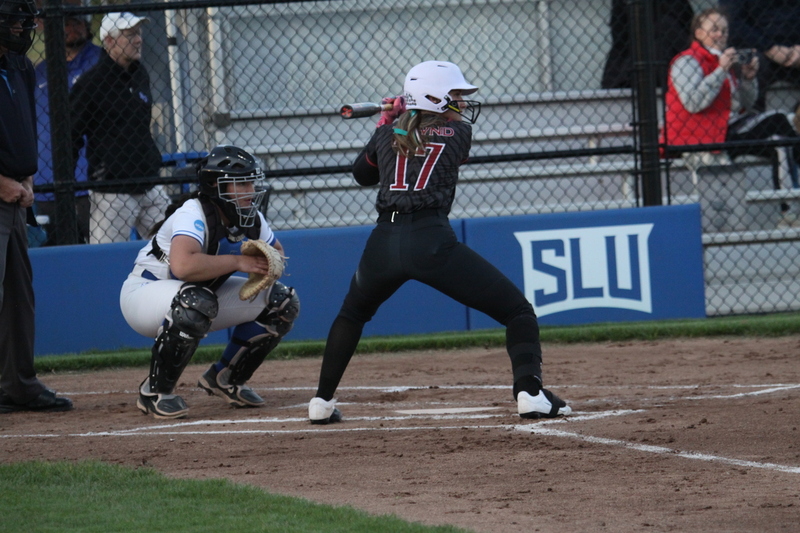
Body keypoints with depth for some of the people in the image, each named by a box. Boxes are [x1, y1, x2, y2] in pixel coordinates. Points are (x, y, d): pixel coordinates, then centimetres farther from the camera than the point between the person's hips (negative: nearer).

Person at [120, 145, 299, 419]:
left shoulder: (251, 219, -5)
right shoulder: (194, 214, -29)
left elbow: (276, 251, 14)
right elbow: (183, 266, -47)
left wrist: (269, 263, -12)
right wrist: (238, 262, -37)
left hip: (198, 297, 8)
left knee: (282, 302, -1)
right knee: (196, 302, -42)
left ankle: (226, 378, 14)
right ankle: (155, 391, -24)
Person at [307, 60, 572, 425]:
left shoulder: (386, 135, 17)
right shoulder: (459, 133, 9)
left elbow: (362, 174, 36)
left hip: (383, 244, 4)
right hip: (432, 242, -4)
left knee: (352, 314, 34)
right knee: (517, 311, 3)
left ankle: (322, 401, 29)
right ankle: (529, 392, -18)